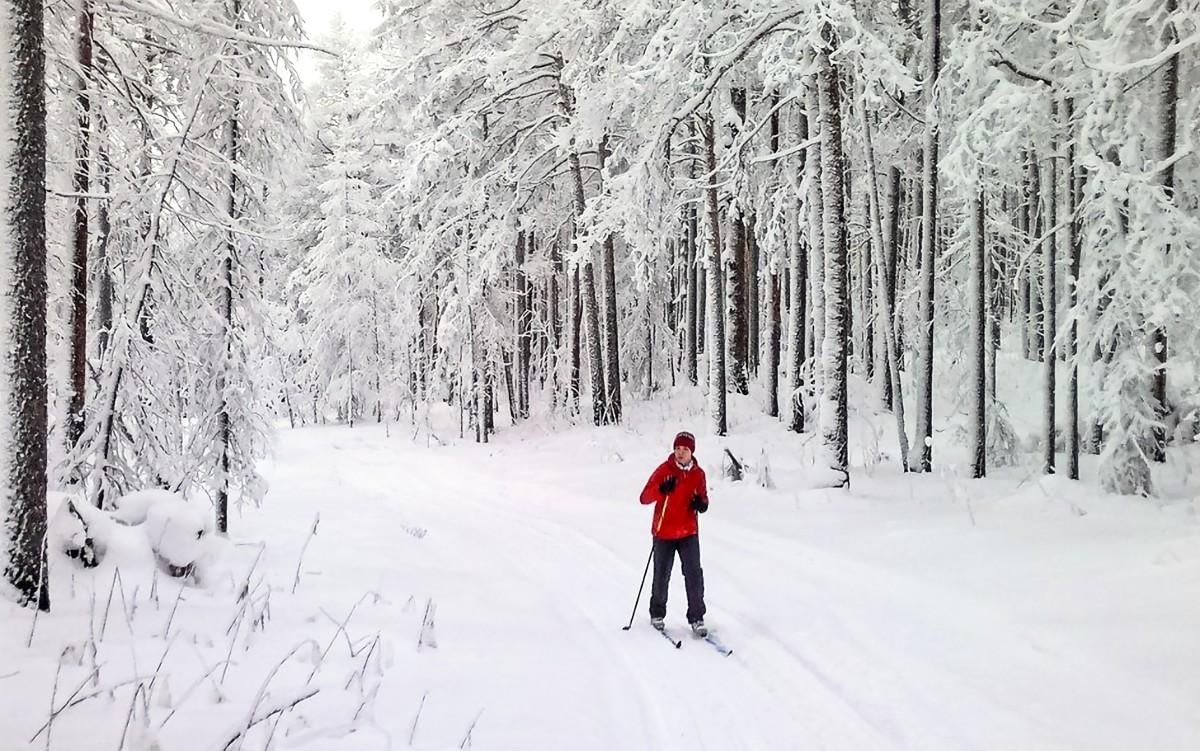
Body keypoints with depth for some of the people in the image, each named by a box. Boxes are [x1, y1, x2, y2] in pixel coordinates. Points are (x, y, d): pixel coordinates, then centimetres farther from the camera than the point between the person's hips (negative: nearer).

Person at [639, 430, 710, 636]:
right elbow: (644, 498, -13)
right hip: (664, 533, -2)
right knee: (662, 576, 8)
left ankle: (696, 618, 7)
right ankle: (657, 614, 28)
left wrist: (702, 504, -10)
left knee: (694, 575, -5)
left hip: (689, 532, 2)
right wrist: (661, 489, -32)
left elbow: (702, 497, 15)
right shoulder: (664, 470, -9)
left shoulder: (698, 473, 1)